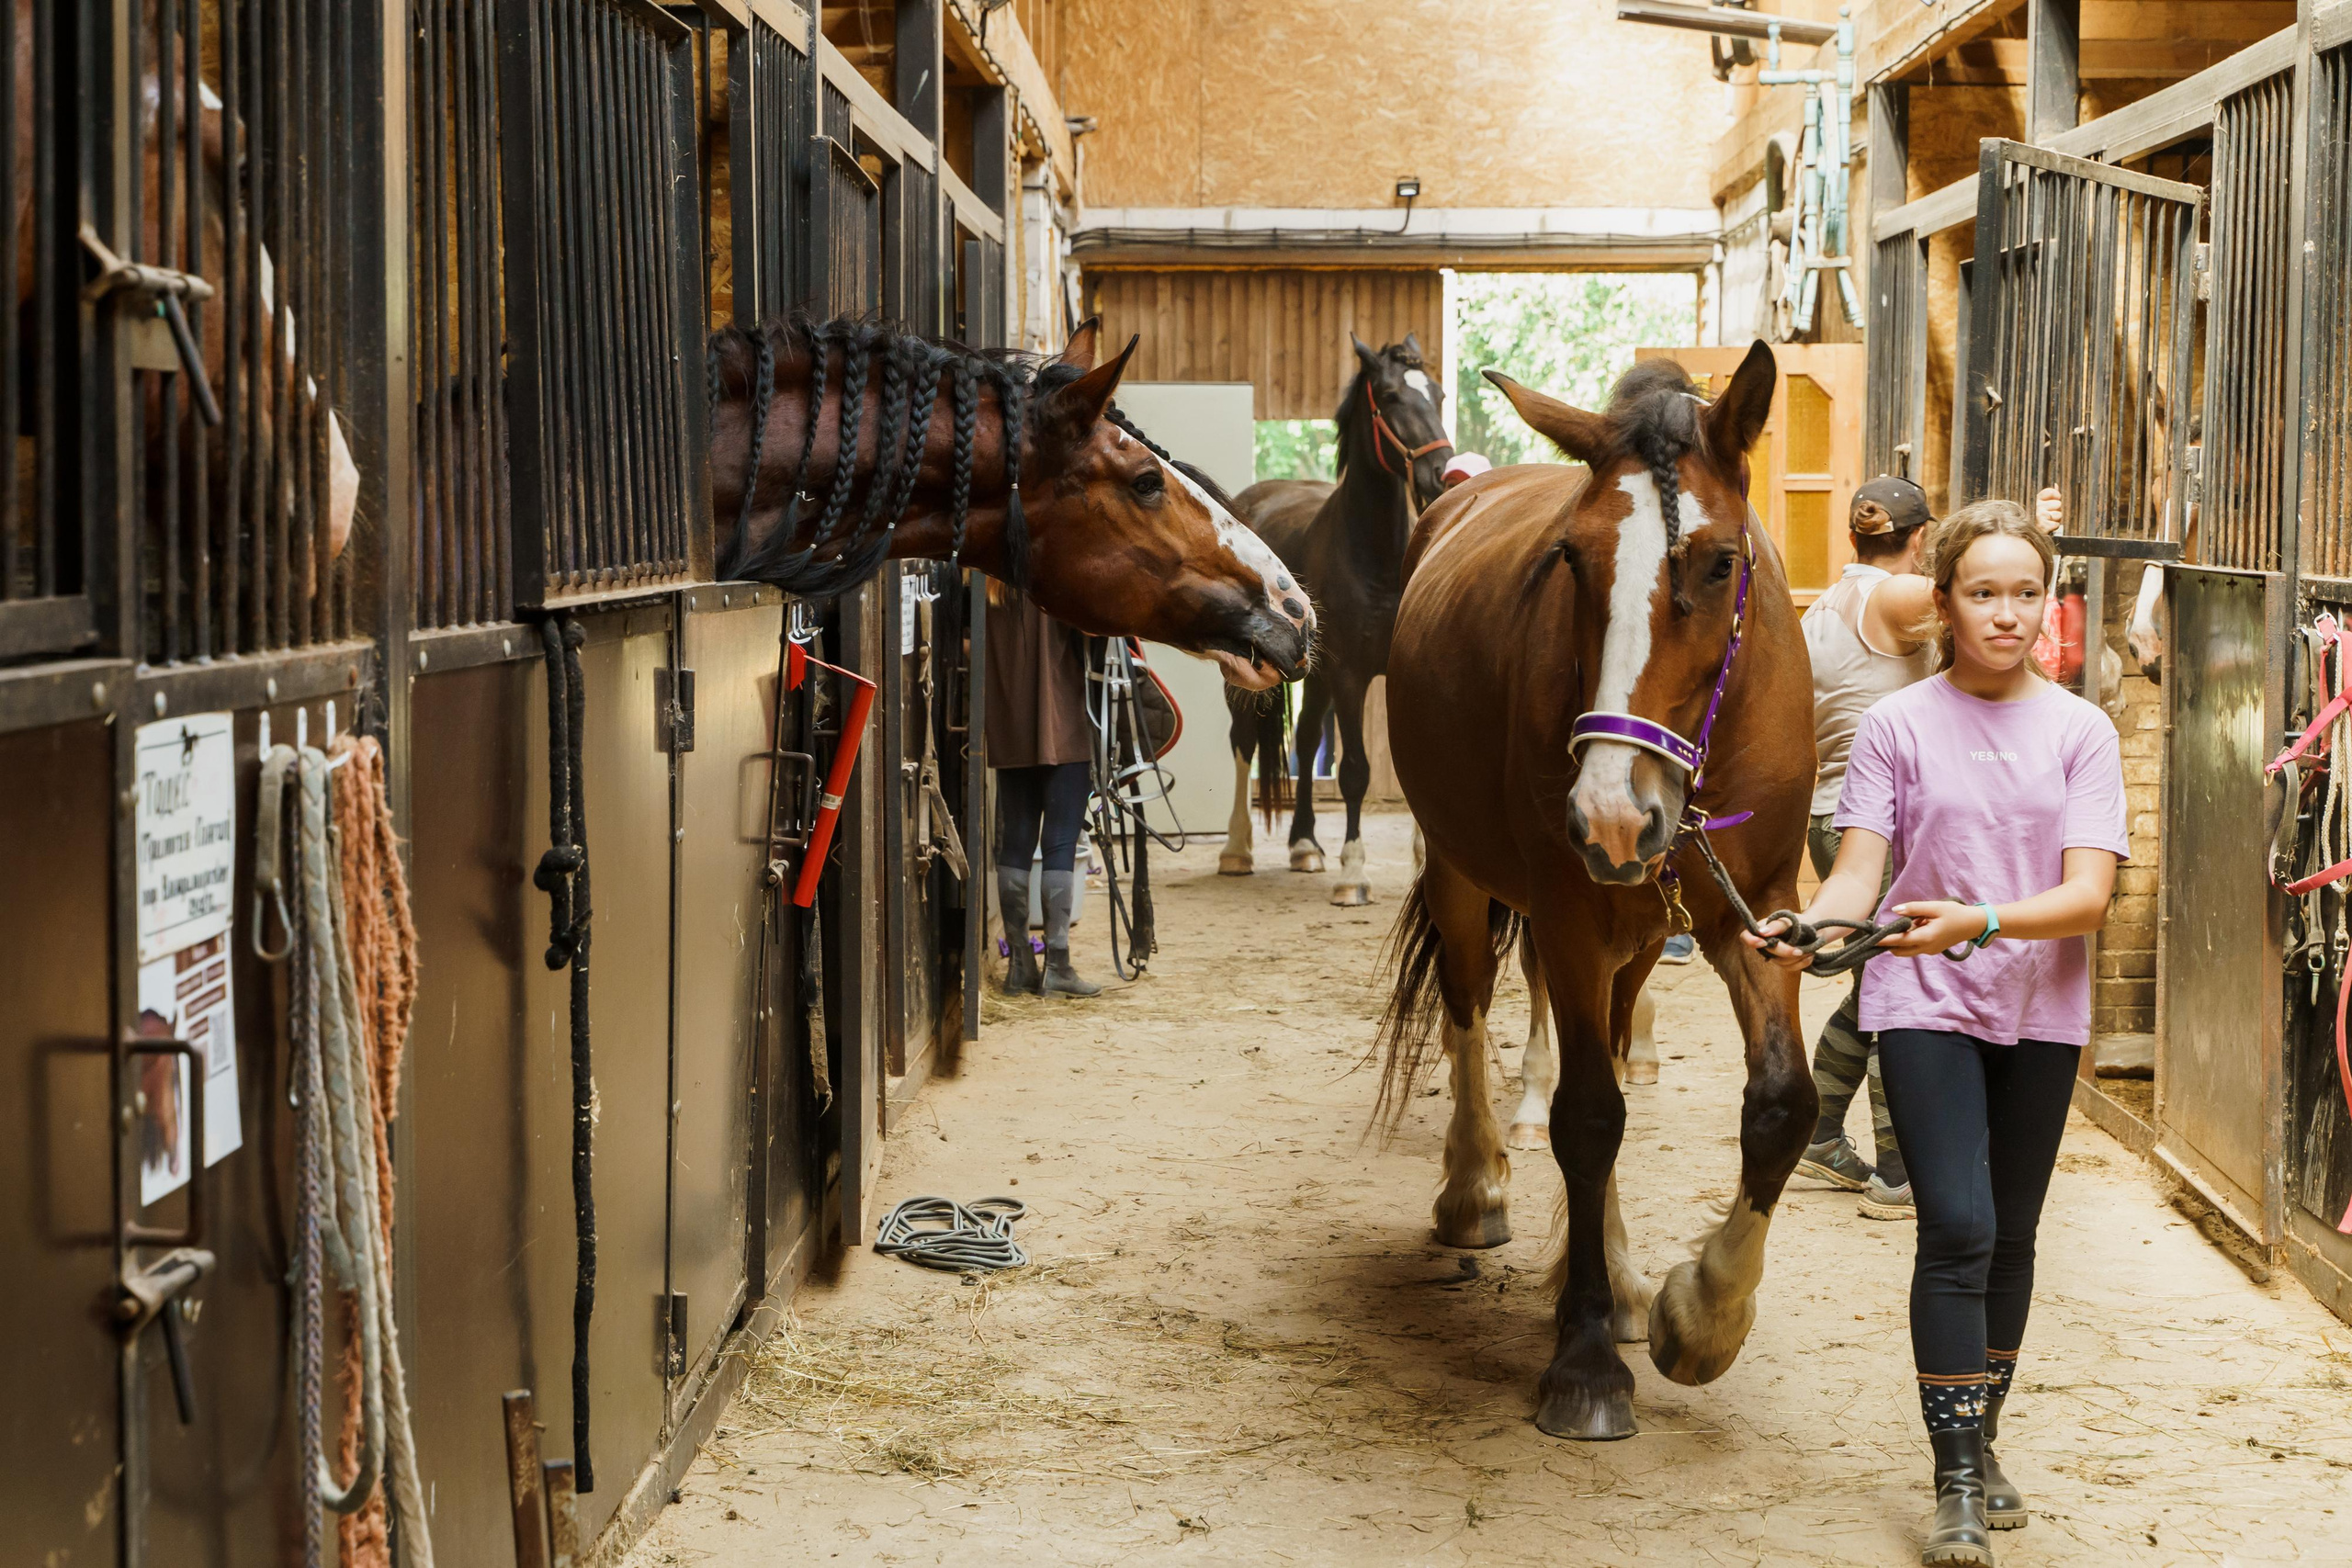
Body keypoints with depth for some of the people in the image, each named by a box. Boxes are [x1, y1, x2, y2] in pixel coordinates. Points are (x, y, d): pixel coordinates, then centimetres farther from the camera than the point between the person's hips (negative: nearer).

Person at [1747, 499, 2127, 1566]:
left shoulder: (2081, 732, -1)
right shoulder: (1899, 726, -3)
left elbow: (2090, 895, -11)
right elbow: (1858, 874, -8)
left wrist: (1979, 922, -29)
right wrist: (1805, 930, -30)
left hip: (2040, 1011, 2)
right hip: (1925, 1007, -2)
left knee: (2011, 1238, 11)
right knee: (1959, 1229, -12)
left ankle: (1981, 1443, 29)